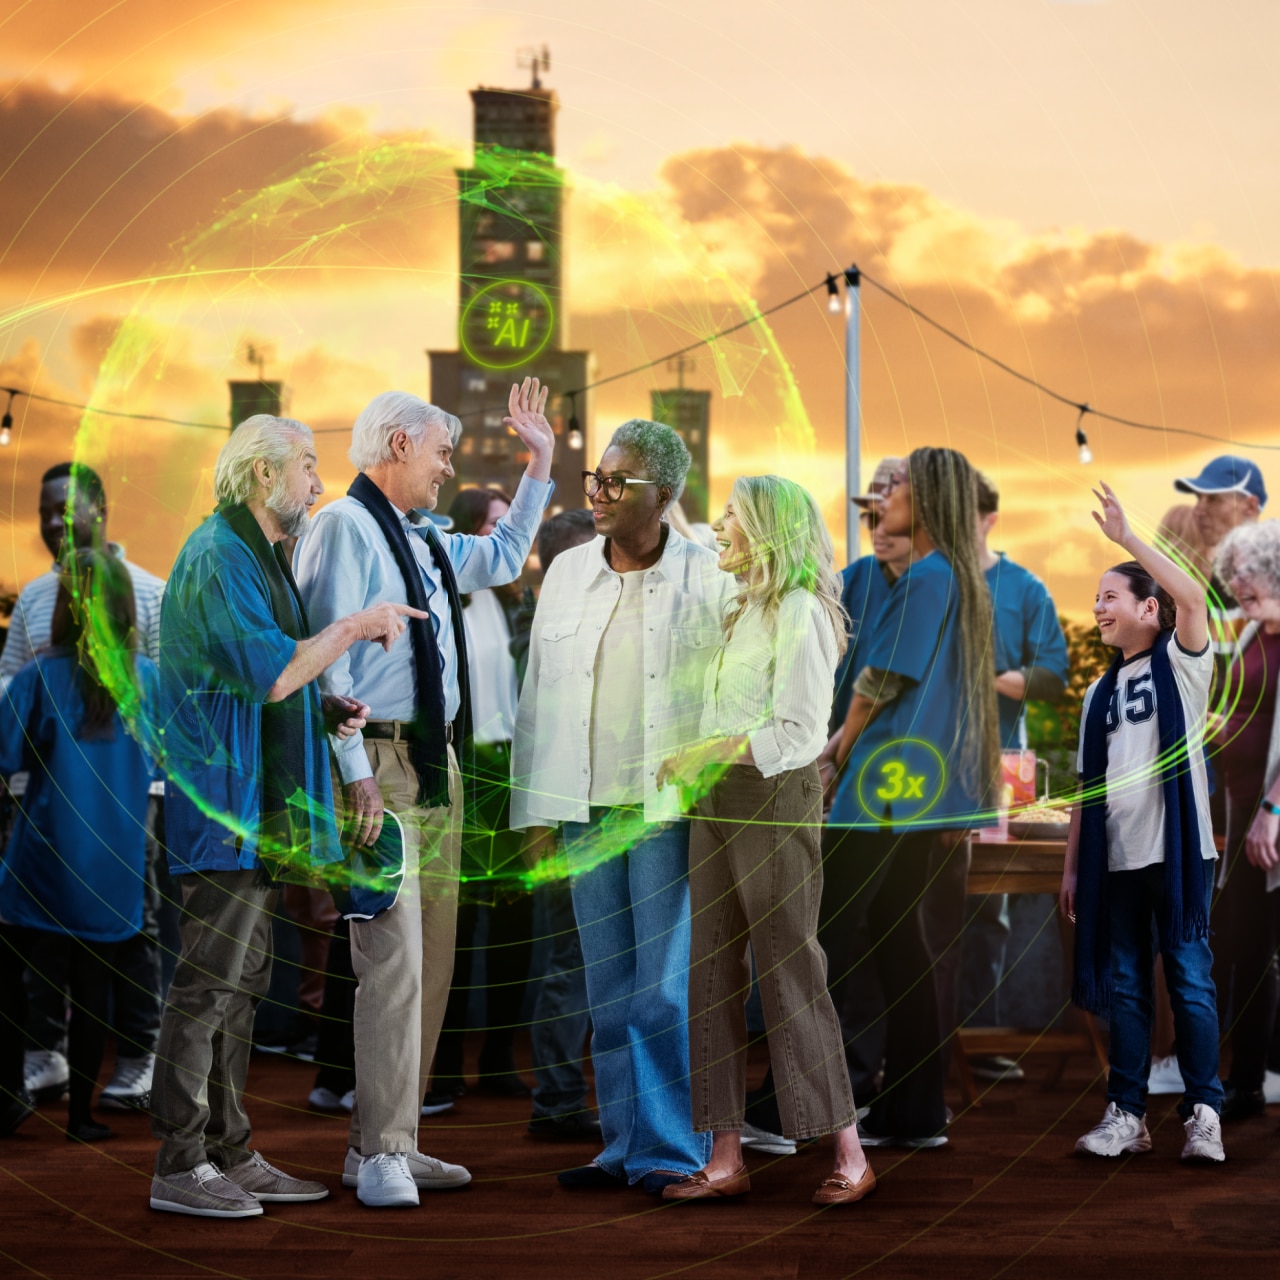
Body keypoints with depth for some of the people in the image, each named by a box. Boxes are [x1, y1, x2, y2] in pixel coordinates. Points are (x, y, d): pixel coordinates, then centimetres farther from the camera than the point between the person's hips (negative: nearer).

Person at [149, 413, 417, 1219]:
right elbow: (272, 673, -21)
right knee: (210, 985, -8)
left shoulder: (258, 558, 19)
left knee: (242, 984, 12)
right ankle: (180, 1168, -3)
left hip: (259, 812, 11)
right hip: (223, 803, -11)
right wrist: (355, 628, -11)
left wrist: (326, 711, 10)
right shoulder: (219, 559, -14)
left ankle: (229, 1153, 18)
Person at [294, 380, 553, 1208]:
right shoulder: (345, 527, -7)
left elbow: (501, 560, 39)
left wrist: (541, 464, 34)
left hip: (437, 766, 9)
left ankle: (389, 1141, 15)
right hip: (380, 762, -9)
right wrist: (356, 771, -20)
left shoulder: (426, 541, 19)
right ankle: (380, 1156, -12)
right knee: (393, 959, -13)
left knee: (432, 962, 9)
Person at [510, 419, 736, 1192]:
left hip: (671, 809, -4)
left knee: (668, 988, -4)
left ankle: (673, 1151, 4)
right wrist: (537, 809, 9)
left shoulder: (708, 579, -2)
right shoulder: (567, 573, 10)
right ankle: (626, 1144, 17)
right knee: (609, 992, 8)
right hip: (586, 810, 4)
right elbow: (539, 693, 12)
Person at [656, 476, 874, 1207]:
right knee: (715, 975, 5)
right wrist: (691, 765, 6)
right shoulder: (745, 612, 17)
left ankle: (850, 1157, 2)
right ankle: (726, 1158, 8)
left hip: (777, 800, -9)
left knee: (791, 974, -6)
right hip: (720, 806, 9)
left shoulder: (800, 612, -10)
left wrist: (709, 753, -18)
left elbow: (799, 733, -16)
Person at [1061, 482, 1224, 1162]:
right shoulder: (1099, 692, 16)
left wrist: (1126, 537, -21)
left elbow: (1193, 596, -20)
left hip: (1176, 850, -5)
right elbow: (1086, 788, 16)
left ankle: (1203, 1115, 1)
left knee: (1189, 980, -3)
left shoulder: (1182, 661, 1)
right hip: (1115, 857, 5)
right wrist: (1070, 867, 11)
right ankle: (1126, 1114, 12)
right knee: (1124, 987, 7)